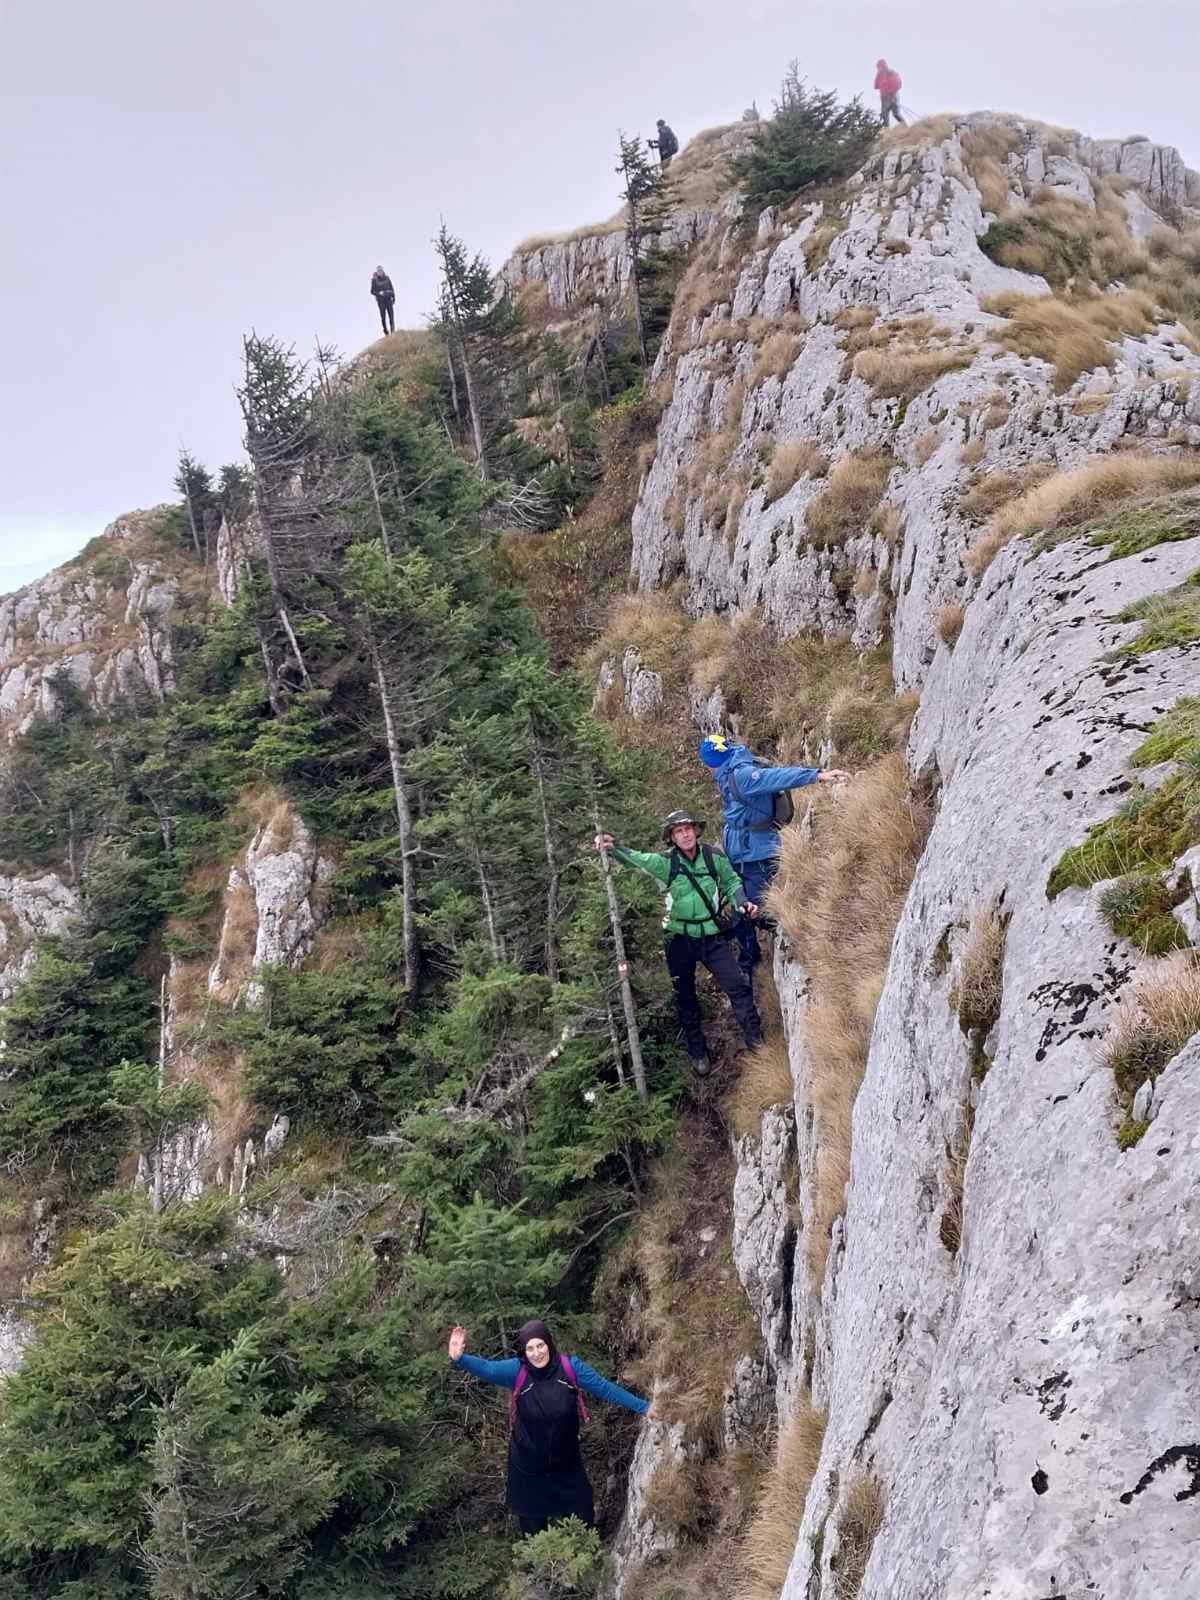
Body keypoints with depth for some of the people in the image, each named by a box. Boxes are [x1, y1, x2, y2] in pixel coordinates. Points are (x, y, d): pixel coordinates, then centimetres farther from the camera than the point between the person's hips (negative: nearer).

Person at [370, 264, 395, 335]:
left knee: (391, 315, -5)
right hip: (380, 301, -2)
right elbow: (372, 291, -1)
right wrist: (379, 293, -18)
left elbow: (391, 288, 13)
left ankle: (393, 330, -2)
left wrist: (393, 297, 6)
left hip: (388, 299, 2)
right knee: (383, 316, -2)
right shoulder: (374, 280, -3)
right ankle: (386, 331, 12)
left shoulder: (387, 278, 5)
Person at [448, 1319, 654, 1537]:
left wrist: (643, 1407, -11)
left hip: (567, 1462, 1)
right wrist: (459, 1358, -56)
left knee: (582, 1517, 18)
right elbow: (487, 1369, -35)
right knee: (533, 1521, 20)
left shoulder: (570, 1367, -16)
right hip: (528, 1465, -1)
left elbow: (605, 1388, -11)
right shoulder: (517, 1370, -20)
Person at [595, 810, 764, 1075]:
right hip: (680, 939, 0)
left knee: (738, 986, -8)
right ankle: (698, 1055, 22)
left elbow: (731, 883, 12)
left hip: (712, 936, 0)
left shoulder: (715, 858, -4)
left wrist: (742, 903, -7)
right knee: (685, 998, 8)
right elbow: (635, 858, -20)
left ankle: (756, 1041, 3)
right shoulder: (666, 862, -8)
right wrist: (613, 847, -39)